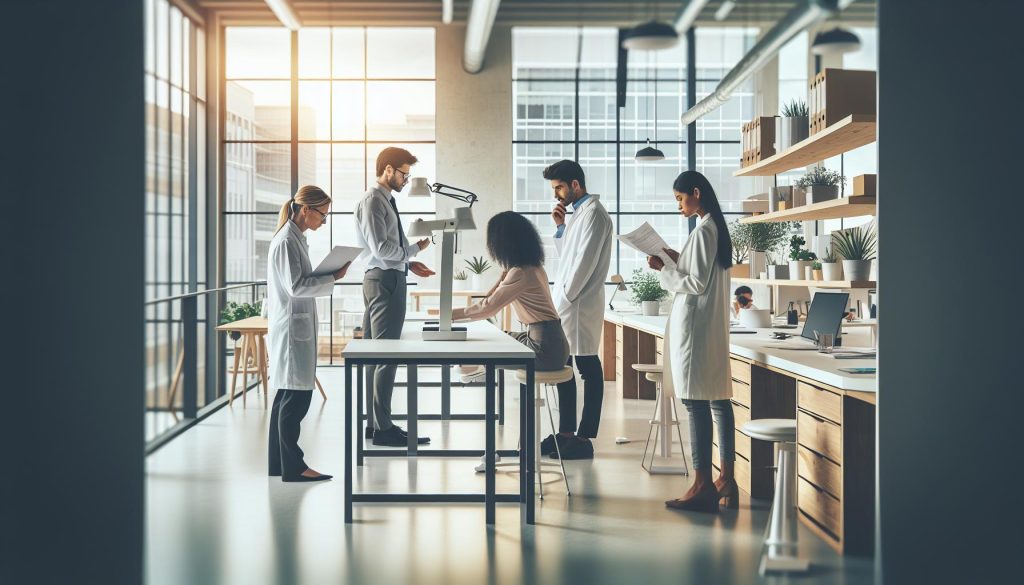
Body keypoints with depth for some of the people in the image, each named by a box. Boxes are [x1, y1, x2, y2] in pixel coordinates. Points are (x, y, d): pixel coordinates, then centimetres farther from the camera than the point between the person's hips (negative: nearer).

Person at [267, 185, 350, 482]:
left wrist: (329, 276, 10)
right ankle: (293, 466, -2)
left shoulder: (294, 238, 15)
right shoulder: (286, 241, -15)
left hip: (297, 327, 10)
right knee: (296, 396, -7)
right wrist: (333, 278, -16)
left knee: (287, 396, 12)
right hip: (292, 327, -10)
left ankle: (279, 463, 17)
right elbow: (295, 286, -20)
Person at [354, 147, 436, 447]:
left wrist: (409, 264, 8)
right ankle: (382, 428, -2)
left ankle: (376, 422, 21)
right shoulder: (372, 201, -12)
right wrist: (414, 250, -7)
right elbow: (381, 248, -20)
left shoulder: (386, 200, 17)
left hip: (390, 279, 10)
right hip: (384, 281, -10)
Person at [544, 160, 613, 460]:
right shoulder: (577, 213, 19)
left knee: (588, 368, -4)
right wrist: (560, 226, 9)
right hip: (566, 304, 10)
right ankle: (566, 433, 21)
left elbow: (585, 262, -18)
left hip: (580, 305, -10)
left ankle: (584, 439, -1)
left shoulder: (594, 214, -11)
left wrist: (565, 296, -16)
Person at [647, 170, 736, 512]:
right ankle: (726, 479, 17)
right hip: (713, 327, 10)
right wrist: (677, 260, 14)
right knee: (718, 401, 11)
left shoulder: (702, 232, -14)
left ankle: (703, 486, -7)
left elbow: (697, 284, -17)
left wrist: (664, 269, -9)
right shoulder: (716, 228, 15)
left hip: (695, 327, -10)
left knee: (697, 404, -8)